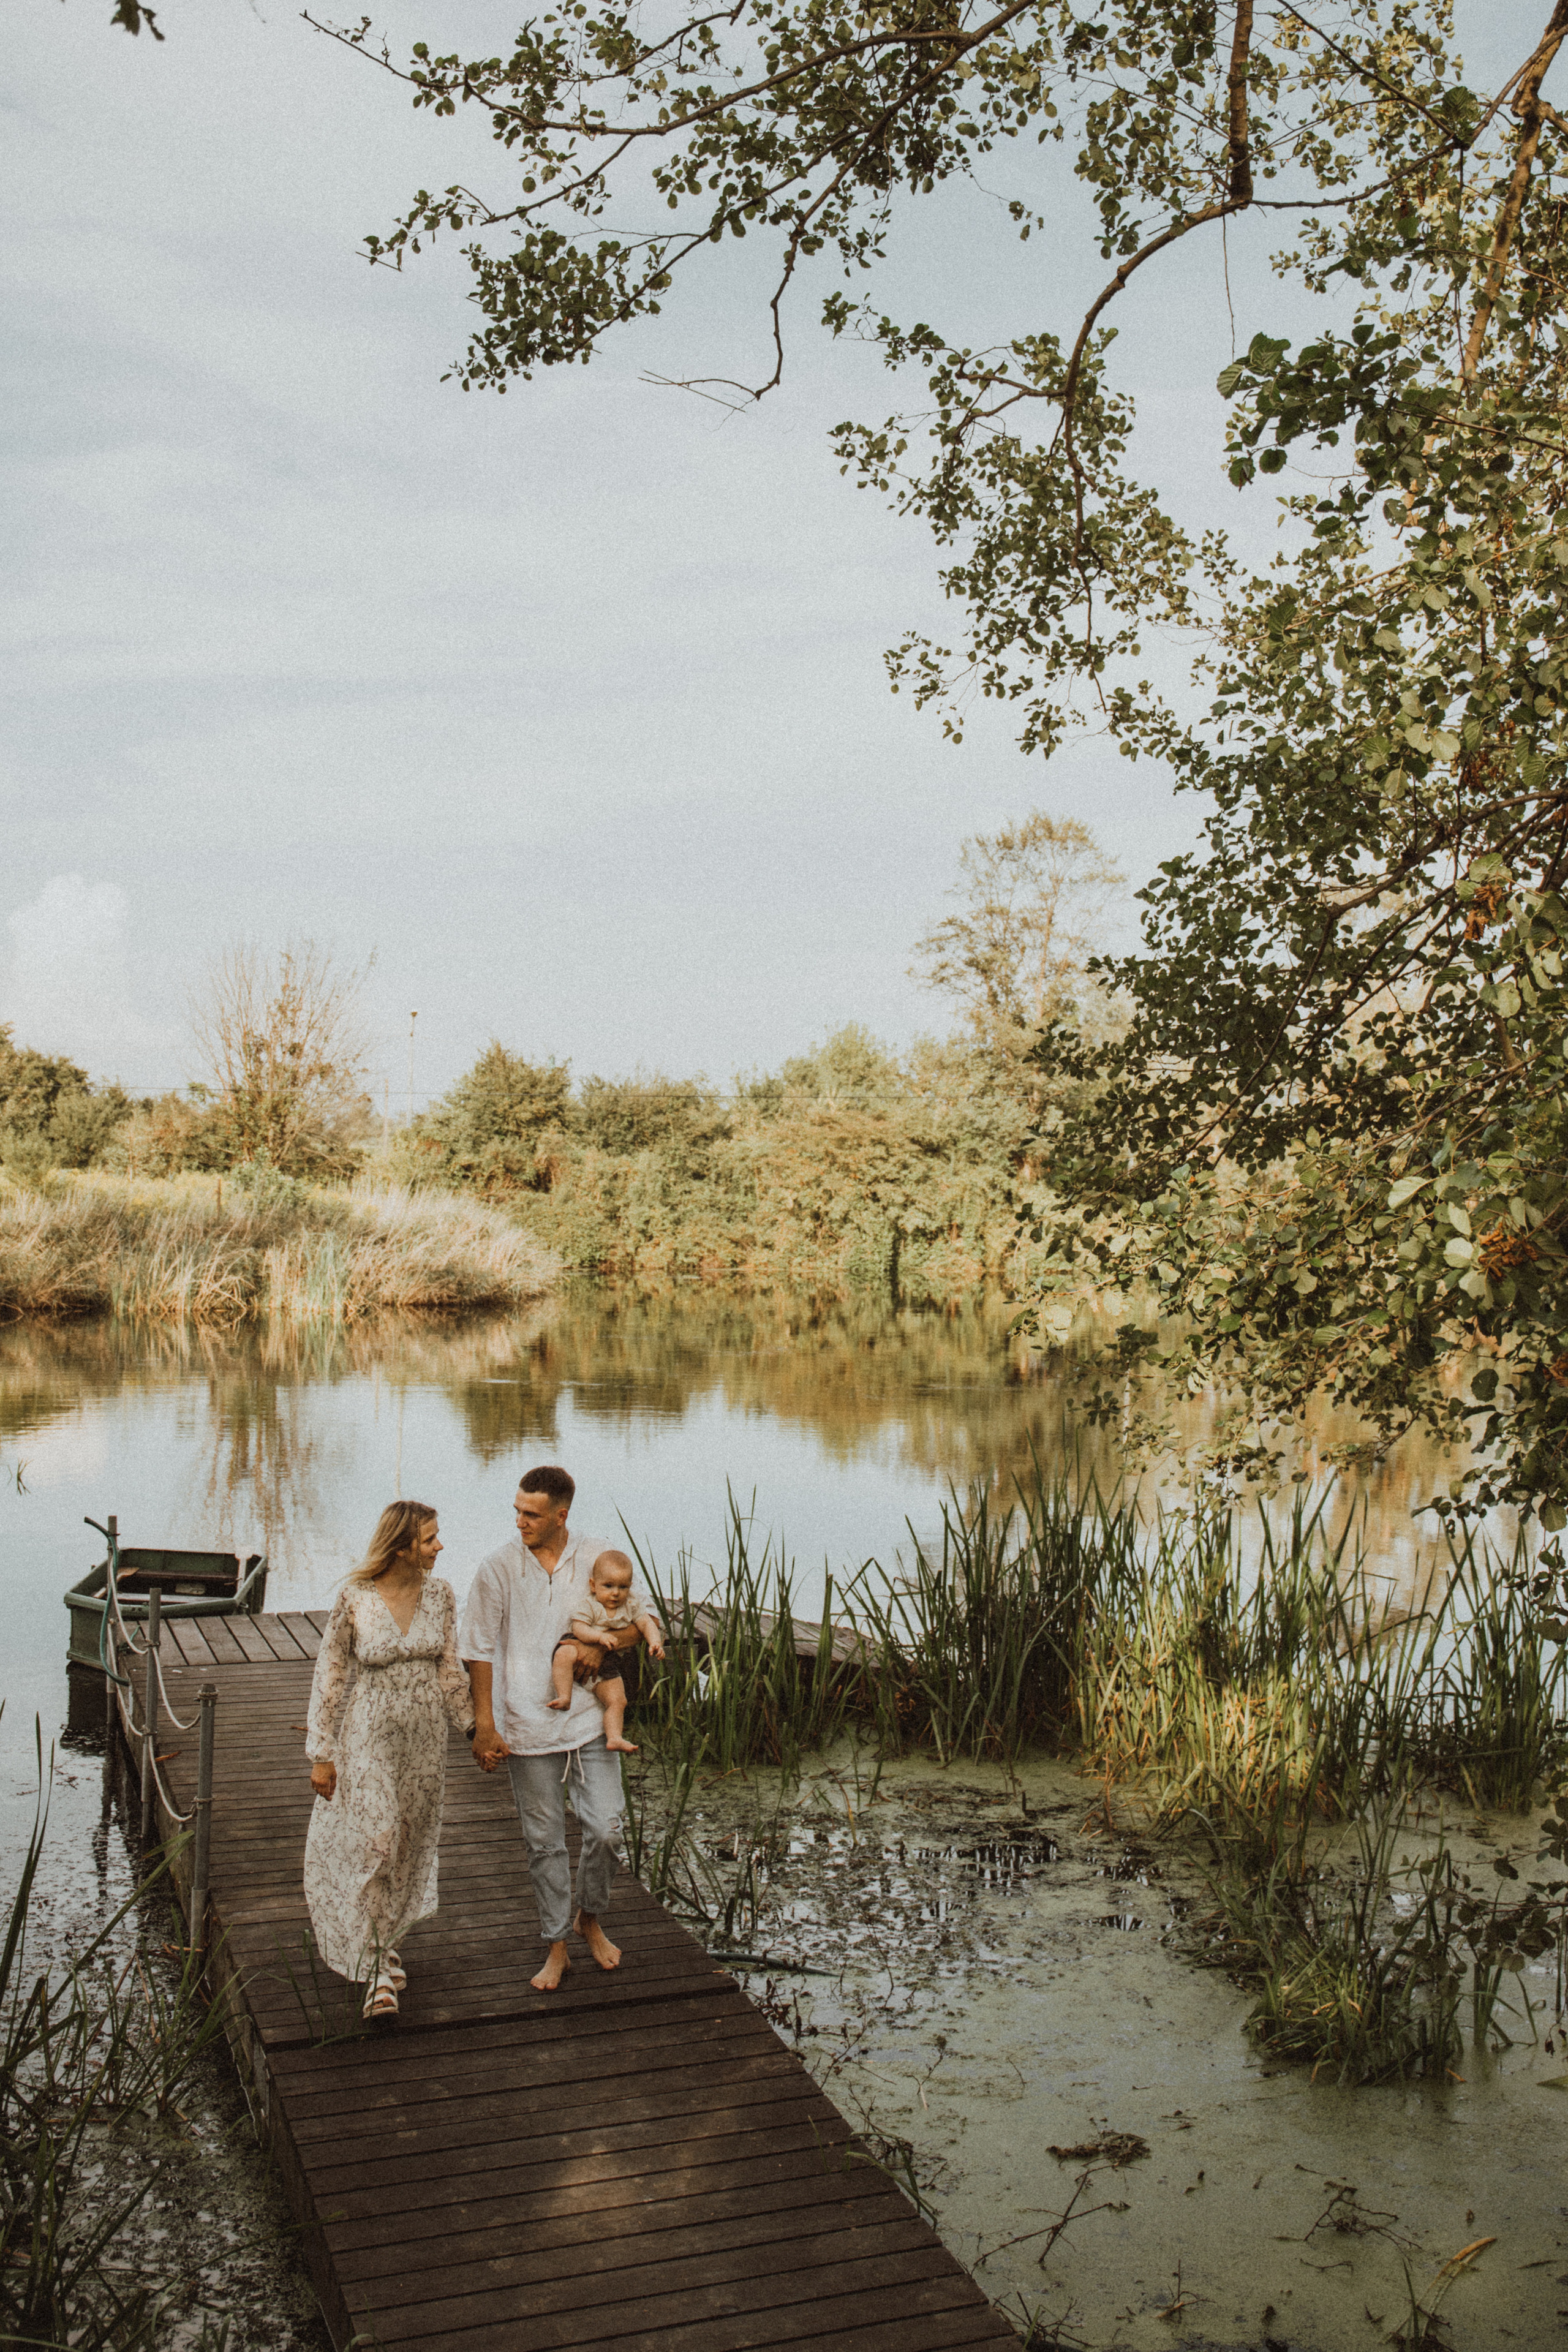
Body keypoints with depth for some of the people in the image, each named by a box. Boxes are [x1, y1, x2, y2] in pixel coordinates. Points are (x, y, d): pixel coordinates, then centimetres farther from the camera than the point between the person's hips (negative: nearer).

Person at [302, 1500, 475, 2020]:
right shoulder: (354, 1600, -14)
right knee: (375, 1841, -9)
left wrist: (474, 1727, 4)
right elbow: (329, 1677, -7)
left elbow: (450, 1669, 7)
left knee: (411, 1844, 13)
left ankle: (384, 1938, 35)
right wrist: (321, 1753, -5)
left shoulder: (439, 1593, -3)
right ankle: (376, 1969, 1)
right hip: (369, 1736, -4)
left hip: (425, 1736, 4)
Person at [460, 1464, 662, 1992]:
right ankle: (556, 1948, 23)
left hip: (591, 1722, 1)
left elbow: (646, 1617, 8)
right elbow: (480, 1651, -3)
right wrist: (485, 1726, -6)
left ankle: (590, 1919, 28)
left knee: (605, 1831, 1)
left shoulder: (599, 1561, -2)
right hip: (528, 1729, -1)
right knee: (544, 1842, 8)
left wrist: (614, 1639, -14)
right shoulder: (498, 1569, -6)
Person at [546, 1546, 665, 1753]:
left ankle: (614, 1738, -2)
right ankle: (564, 1697, -34)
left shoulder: (630, 1607, 6)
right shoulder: (590, 1606, -7)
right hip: (580, 1649, -4)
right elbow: (578, 1628, -17)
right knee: (565, 1654, -37)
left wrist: (655, 1642, -15)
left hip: (605, 1663, 4)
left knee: (618, 1701, -7)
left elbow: (646, 1623, 5)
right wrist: (600, 1636, -34)